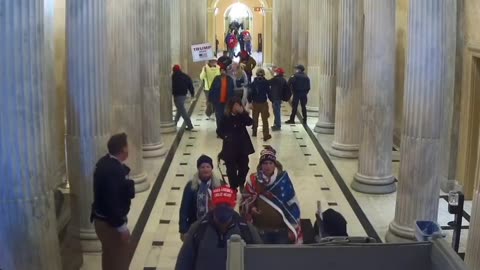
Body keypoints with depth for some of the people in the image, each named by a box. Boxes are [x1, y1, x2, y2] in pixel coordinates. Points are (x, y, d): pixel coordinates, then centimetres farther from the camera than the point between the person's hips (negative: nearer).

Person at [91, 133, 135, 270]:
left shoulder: (106, 162, 2)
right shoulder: (113, 170, -29)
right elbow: (112, 201, -28)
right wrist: (122, 226, -22)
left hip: (103, 219, 10)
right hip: (111, 222, -10)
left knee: (110, 256, 23)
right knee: (119, 259, 4)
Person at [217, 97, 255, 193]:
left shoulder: (242, 115, 0)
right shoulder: (226, 117, -7)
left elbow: (250, 122, -19)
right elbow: (219, 131, -2)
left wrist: (243, 112, -27)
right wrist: (225, 136, -19)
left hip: (242, 146, 3)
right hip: (230, 148, -3)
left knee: (244, 167, 11)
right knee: (231, 169, 1)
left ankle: (241, 184, 35)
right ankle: (233, 187, 13)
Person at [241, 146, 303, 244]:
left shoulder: (283, 179, -8)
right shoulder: (253, 180, -5)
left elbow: (292, 205, -4)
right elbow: (245, 200, 5)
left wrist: (293, 228, -6)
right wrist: (251, 209, -17)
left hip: (282, 229, -1)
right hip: (261, 229, 1)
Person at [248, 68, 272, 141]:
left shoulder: (254, 82, -6)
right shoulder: (266, 82, -10)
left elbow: (251, 92, -6)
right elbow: (268, 92, -8)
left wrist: (249, 101, 1)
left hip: (255, 103, 2)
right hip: (264, 103, -2)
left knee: (255, 118, 19)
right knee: (265, 119, 4)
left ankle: (254, 132, 30)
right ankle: (266, 135, 2)